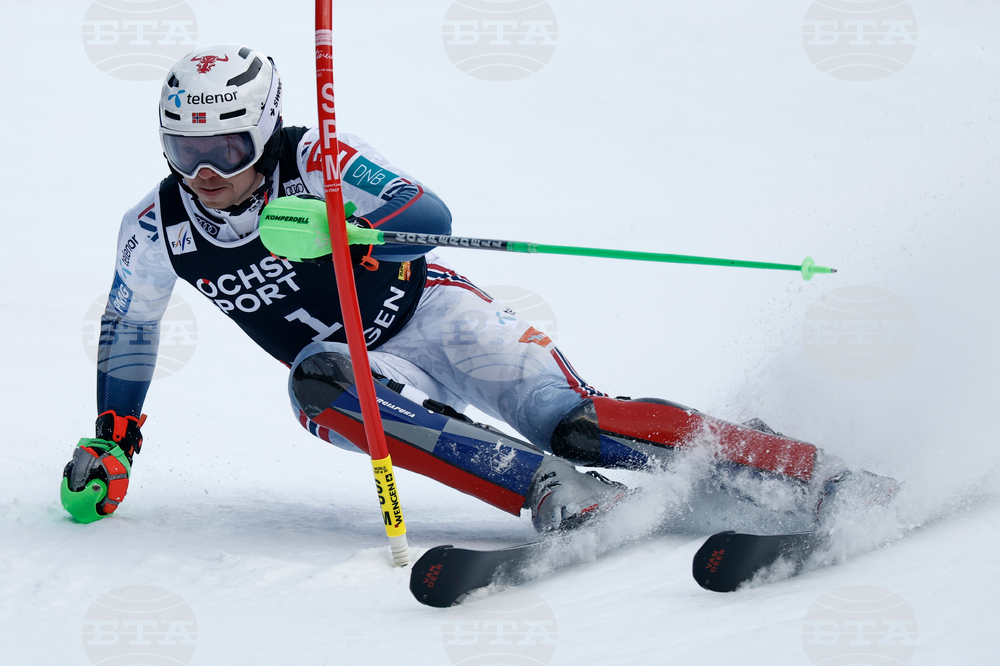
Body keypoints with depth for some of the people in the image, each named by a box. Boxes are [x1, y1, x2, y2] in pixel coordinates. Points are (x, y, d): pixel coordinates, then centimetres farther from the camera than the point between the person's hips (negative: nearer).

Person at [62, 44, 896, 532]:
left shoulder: (312, 164, -21)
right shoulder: (155, 230, -8)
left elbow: (432, 216, -28)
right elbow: (128, 331, 10)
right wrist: (110, 446, 8)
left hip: (431, 316, -3)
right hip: (355, 361, 4)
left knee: (578, 425, -24)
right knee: (316, 385, -34)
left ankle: (819, 480, -20)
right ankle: (561, 498, -38)